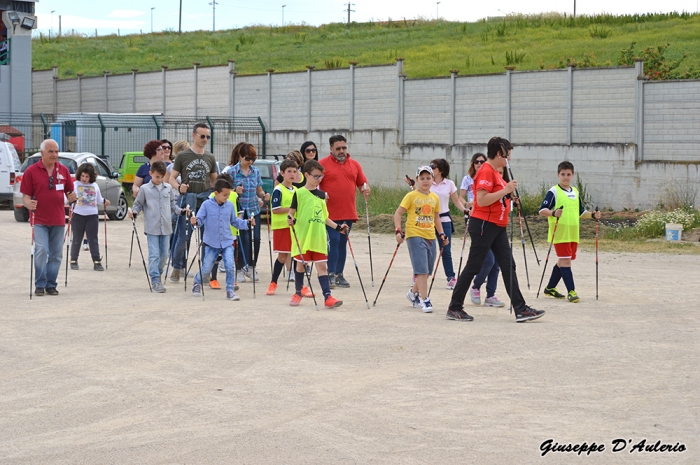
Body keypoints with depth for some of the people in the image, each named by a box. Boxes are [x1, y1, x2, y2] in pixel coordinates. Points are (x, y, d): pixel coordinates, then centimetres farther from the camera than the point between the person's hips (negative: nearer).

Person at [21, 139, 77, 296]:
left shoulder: (63, 170, 6)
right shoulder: (31, 171, -3)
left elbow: (69, 192, 13)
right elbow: (25, 195, -3)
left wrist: (71, 197, -9)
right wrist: (29, 204, -24)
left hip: (58, 220, 3)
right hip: (39, 220, -3)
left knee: (56, 254, 6)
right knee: (41, 251, -13)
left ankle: (51, 284, 16)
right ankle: (40, 285, 0)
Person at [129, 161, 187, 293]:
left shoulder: (168, 188, 10)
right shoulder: (145, 189, 0)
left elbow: (172, 204, 18)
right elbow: (138, 204, 6)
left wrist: (181, 211, 3)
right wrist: (134, 212, -12)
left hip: (166, 227, 4)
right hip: (152, 227, -4)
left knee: (164, 254, 9)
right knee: (154, 254, -8)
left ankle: (158, 274, 28)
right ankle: (155, 280, -7)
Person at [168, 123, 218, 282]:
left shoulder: (210, 157, 14)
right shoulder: (182, 156, 3)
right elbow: (172, 178, 2)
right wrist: (179, 187, -19)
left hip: (206, 199, 3)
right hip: (188, 199, -3)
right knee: (183, 236, -4)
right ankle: (177, 268, 6)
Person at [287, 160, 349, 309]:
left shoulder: (321, 195, 11)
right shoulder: (299, 193, -5)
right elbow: (291, 212, -5)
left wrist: (338, 227, 12)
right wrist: (290, 219, -27)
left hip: (319, 237, 4)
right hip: (302, 236, -4)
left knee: (322, 265, -1)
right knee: (301, 264, 8)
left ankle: (328, 297, -6)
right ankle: (298, 293, 25)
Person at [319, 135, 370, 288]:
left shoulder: (354, 165, 12)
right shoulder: (323, 164, -1)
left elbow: (362, 183, 16)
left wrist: (365, 189, -6)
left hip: (348, 213, 5)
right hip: (330, 212, -4)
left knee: (343, 243, 9)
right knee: (333, 242, -9)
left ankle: (339, 274, 15)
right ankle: (331, 274, -5)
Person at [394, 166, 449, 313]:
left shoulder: (435, 197, 10)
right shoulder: (411, 196, -4)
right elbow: (398, 213, -5)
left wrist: (442, 234, 12)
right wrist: (398, 230, -16)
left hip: (430, 237, 6)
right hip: (414, 236, -6)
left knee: (426, 271, 11)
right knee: (421, 269, -12)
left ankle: (413, 293, 33)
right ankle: (424, 300, -11)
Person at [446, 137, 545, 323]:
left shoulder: (495, 172, 15)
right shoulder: (486, 171, -15)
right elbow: (481, 200, -24)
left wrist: (509, 192, 12)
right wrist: (505, 190, -22)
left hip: (497, 227, 10)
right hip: (483, 225, -10)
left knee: (508, 266, 5)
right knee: (473, 267, -3)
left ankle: (521, 310, 3)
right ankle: (454, 308, 7)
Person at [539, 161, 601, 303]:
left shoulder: (575, 192, 14)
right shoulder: (554, 192, -6)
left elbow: (581, 212, 22)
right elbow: (542, 210, -12)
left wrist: (593, 215, 5)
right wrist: (553, 213, -31)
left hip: (573, 234, 7)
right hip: (560, 234, -7)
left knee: (562, 262, 13)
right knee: (565, 261, -10)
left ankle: (550, 288, 26)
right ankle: (571, 291, -11)